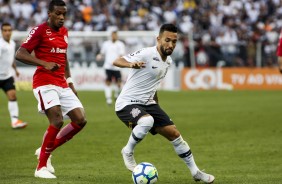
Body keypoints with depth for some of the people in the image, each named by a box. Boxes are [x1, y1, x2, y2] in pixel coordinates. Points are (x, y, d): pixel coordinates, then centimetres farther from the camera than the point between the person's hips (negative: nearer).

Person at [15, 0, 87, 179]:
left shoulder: (64, 31, 15)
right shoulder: (40, 30, -7)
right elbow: (20, 54, -13)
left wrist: (70, 81, 20)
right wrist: (45, 64, -23)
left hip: (62, 84, 8)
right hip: (45, 82, -8)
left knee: (80, 120, -2)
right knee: (57, 121, -22)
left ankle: (46, 150, 14)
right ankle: (41, 167, -10)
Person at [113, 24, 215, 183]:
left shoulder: (168, 61, 9)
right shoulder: (147, 54, -18)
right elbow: (117, 61, -26)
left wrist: (157, 107, 29)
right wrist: (131, 64, -47)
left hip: (148, 104, 8)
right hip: (127, 104, -8)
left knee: (174, 134, 5)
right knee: (147, 121, -37)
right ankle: (128, 152, -11)